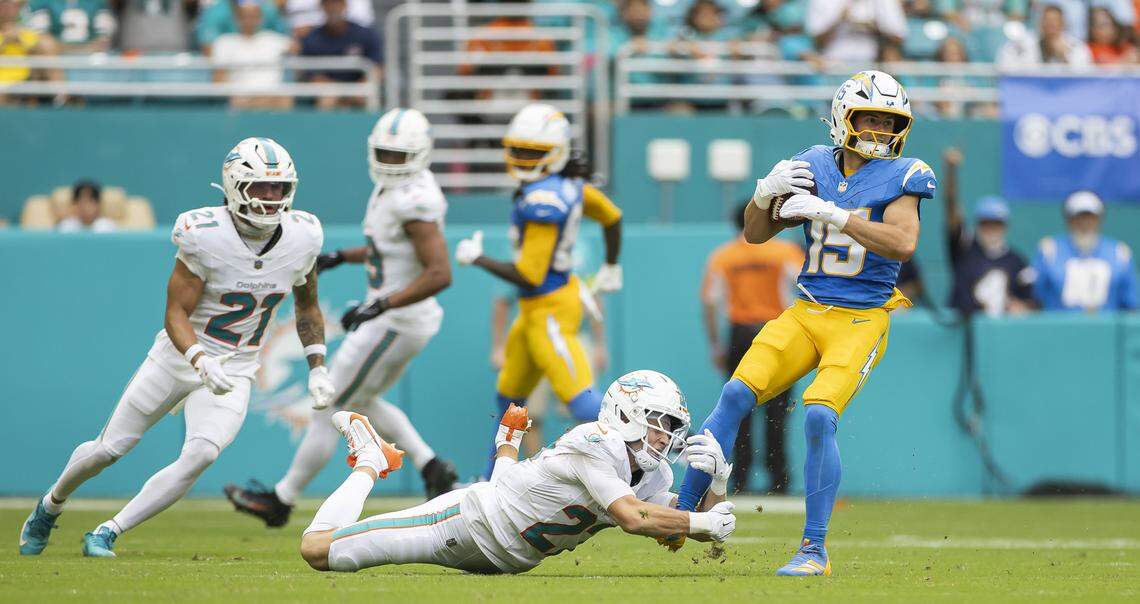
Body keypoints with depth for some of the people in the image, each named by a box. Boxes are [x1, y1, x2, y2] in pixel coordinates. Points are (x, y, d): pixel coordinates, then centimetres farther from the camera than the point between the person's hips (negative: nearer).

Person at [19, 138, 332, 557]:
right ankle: (51, 506, 37)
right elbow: (176, 314, -19)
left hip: (236, 370, 2)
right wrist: (202, 362, -36)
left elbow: (307, 306, 12)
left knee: (201, 455, -22)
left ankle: (108, 533, -12)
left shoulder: (302, 238, -8)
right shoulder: (206, 236, -22)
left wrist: (317, 368, 4)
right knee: (108, 450, 5)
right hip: (181, 353, -2)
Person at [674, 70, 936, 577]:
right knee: (736, 396, -11)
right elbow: (755, 234, 11)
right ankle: (680, 514, -4)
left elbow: (903, 243, -22)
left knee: (819, 417, -22)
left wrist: (832, 213, -26)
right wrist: (766, 193, -10)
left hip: (861, 321, -4)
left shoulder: (899, 177, -4)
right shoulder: (813, 168, 7)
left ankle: (814, 550, -13)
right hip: (805, 314, 4)